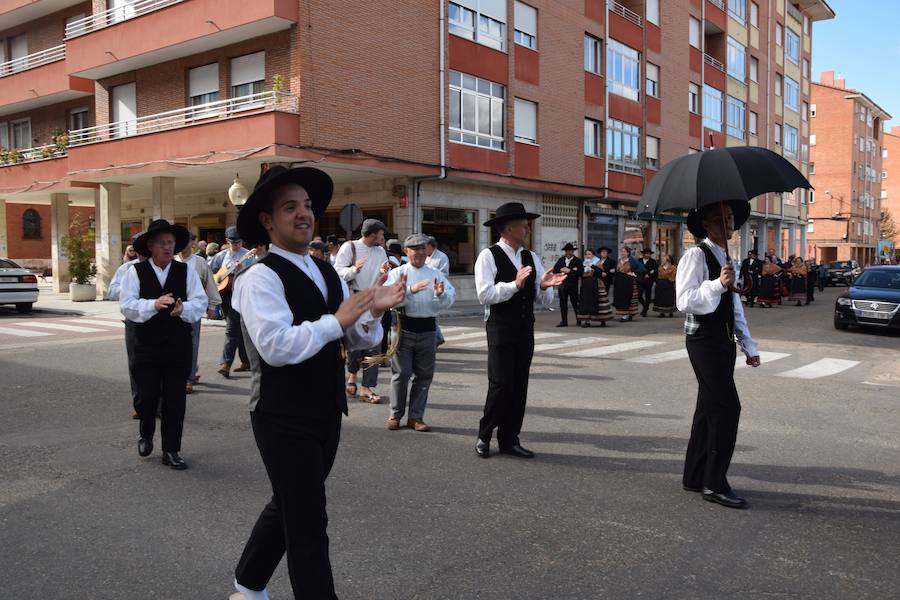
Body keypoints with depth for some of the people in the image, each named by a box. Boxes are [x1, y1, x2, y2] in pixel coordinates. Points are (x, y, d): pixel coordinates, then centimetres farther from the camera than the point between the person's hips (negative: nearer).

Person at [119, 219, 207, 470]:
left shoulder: (187, 271, 2)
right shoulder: (135, 272, -1)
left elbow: (200, 303, -4)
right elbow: (127, 305, -10)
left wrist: (183, 308, -25)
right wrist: (153, 304, -27)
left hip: (179, 348, 1)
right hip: (146, 347, -1)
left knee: (175, 399, 5)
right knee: (147, 397, 7)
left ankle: (171, 450, 18)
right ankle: (146, 436, 37)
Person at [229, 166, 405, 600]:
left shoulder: (327, 273, 9)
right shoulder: (260, 277, -15)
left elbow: (361, 340, 7)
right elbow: (275, 346, -29)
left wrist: (375, 310, -13)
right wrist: (336, 321, -23)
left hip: (326, 413, 8)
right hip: (284, 419, -8)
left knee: (288, 507, 23)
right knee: (308, 524, 0)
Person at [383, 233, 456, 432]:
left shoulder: (436, 274, 12)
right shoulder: (397, 273, 4)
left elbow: (451, 297, 3)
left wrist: (440, 295, -18)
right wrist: (410, 290, -22)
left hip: (428, 328, 3)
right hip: (404, 327, -3)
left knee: (424, 374, 7)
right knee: (401, 373, 2)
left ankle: (416, 416, 17)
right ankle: (395, 415, 16)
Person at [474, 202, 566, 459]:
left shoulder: (532, 258, 11)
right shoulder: (489, 256, -6)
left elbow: (546, 301, 9)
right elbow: (484, 295, -17)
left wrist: (545, 286, -13)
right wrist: (515, 284, -25)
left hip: (525, 329, 6)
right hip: (501, 329, -6)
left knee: (520, 385, 8)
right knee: (501, 384, -8)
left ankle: (509, 440, 19)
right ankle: (484, 436, 11)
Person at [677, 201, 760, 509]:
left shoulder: (726, 258, 18)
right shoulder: (696, 255, -9)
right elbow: (684, 300, -20)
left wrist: (749, 347, 22)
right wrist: (718, 284, -30)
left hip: (724, 341, 9)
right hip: (704, 341, -9)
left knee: (711, 408, 12)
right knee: (728, 407, -12)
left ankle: (694, 476, 21)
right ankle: (714, 483, -3)